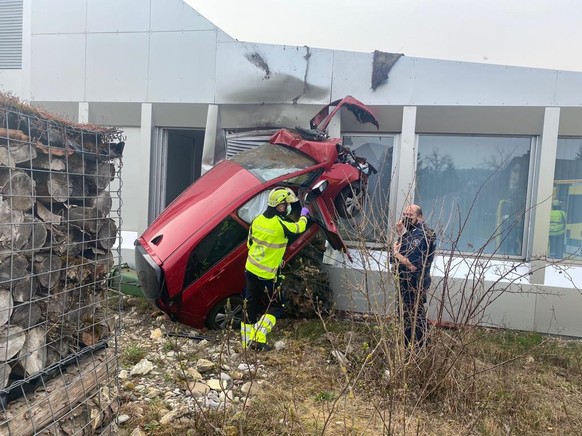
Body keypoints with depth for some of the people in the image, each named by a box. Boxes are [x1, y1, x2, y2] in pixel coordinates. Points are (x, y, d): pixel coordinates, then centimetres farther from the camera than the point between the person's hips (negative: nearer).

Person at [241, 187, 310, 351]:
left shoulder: (257, 220, -1)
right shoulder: (281, 225, -21)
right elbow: (299, 228, 0)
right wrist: (303, 216, 20)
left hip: (251, 269, 6)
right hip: (267, 275, -6)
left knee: (251, 306, 15)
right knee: (275, 307, 11)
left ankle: (246, 341, 21)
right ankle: (259, 338, 0)